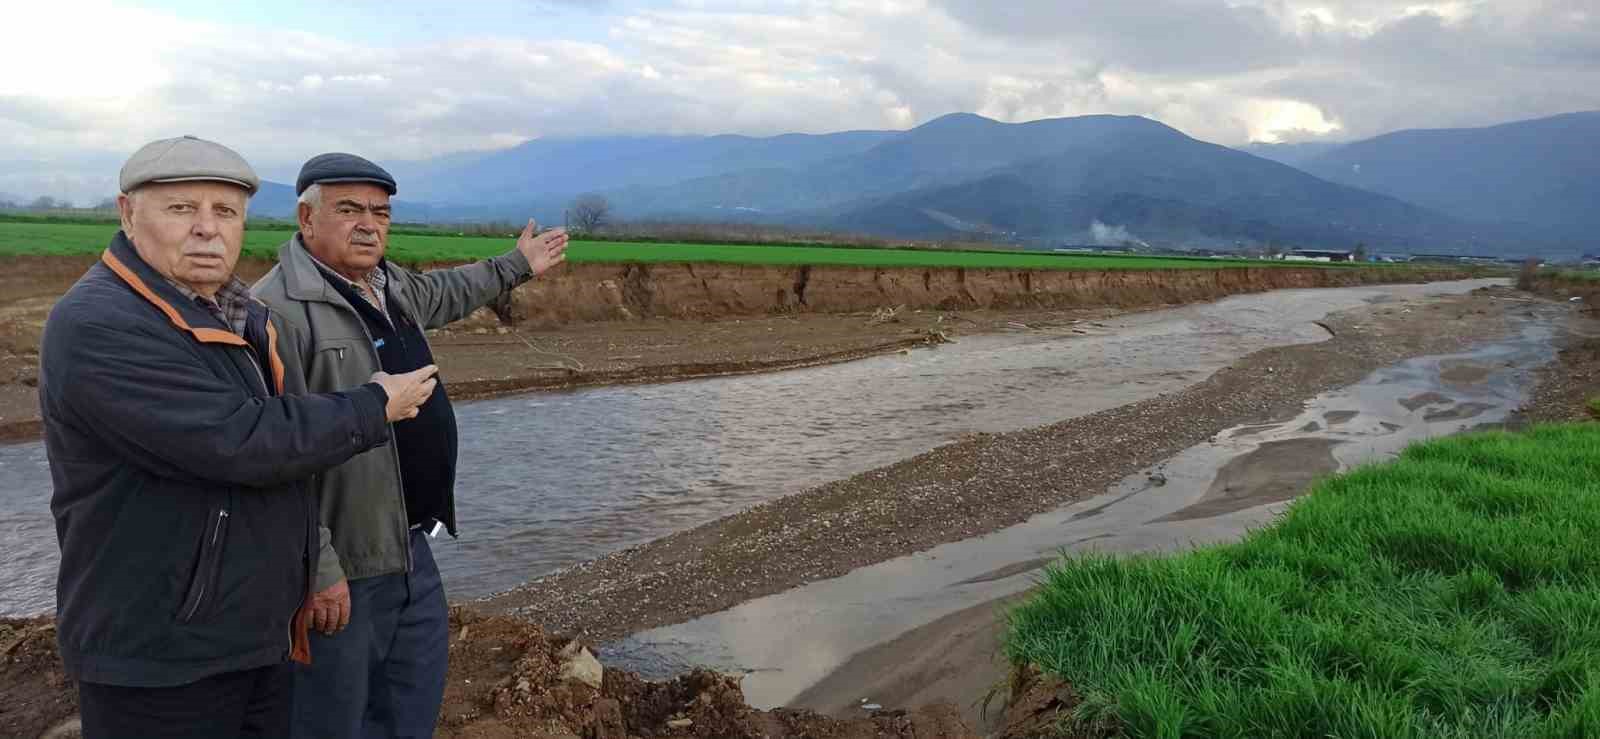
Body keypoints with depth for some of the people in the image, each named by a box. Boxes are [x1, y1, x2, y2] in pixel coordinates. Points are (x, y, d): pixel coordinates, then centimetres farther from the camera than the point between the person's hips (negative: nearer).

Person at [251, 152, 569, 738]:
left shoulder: (390, 287, 9)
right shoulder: (280, 309, -19)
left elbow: (445, 293, 34)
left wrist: (517, 266, 44)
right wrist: (317, 569, -23)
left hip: (411, 549, 9)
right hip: (341, 566, -9)